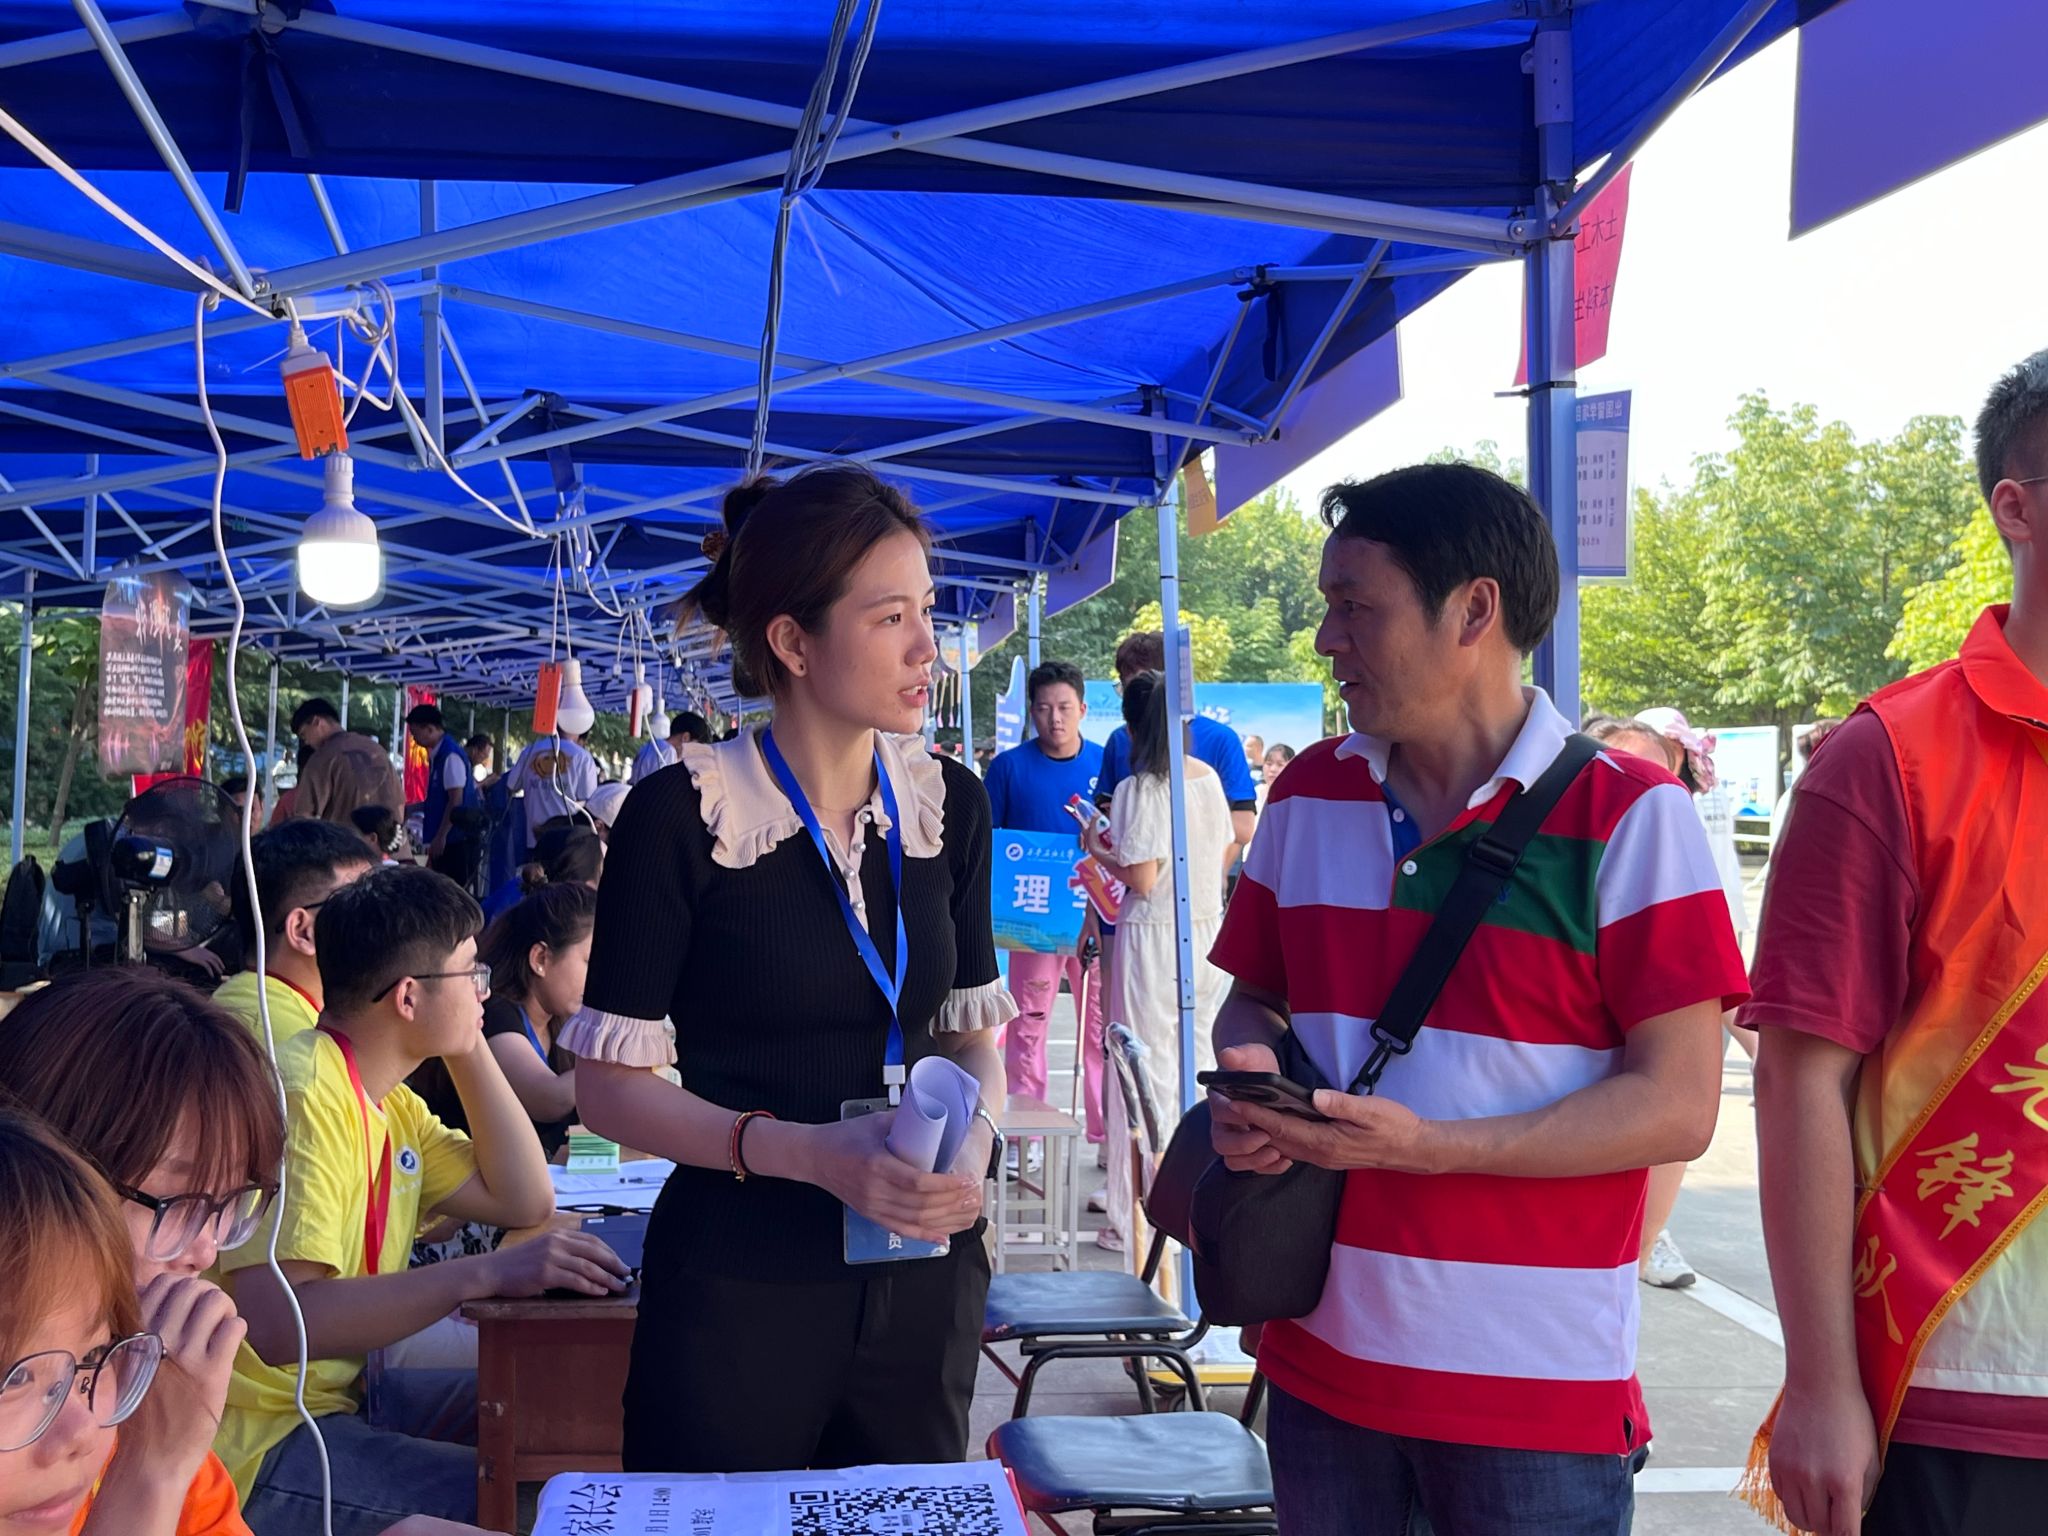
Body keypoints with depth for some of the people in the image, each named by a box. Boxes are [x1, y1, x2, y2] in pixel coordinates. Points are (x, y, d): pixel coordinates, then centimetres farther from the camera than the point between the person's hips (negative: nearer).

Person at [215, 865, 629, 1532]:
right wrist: (484, 1273, -34)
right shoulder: (305, 1099, -22)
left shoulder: (387, 1101, 8)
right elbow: (276, 1323, -32)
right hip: (264, 1447, -10)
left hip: (340, 1395, 10)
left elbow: (524, 1201, 10)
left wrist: (469, 1048, 4)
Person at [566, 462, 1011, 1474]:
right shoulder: (683, 815, -11)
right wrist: (812, 1154, -22)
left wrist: (973, 1137, -11)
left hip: (924, 1280, 5)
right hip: (739, 1287, -4)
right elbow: (610, 1085, -10)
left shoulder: (948, 803, 3)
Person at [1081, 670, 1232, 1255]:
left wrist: (1099, 851, 0)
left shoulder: (1139, 789, -15)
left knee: (1149, 1068, -1)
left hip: (1153, 934, -6)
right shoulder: (1209, 778, 5)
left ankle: (1138, 1218, 5)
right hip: (1208, 929, 7)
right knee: (1197, 1059, 16)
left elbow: (1141, 879, -18)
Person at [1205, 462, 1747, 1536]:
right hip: (1320, 1357, 4)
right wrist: (1250, 1080, -7)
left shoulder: (1626, 815, -9)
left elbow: (1678, 1106, -12)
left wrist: (1427, 1145, -21)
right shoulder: (1309, 795, 7)